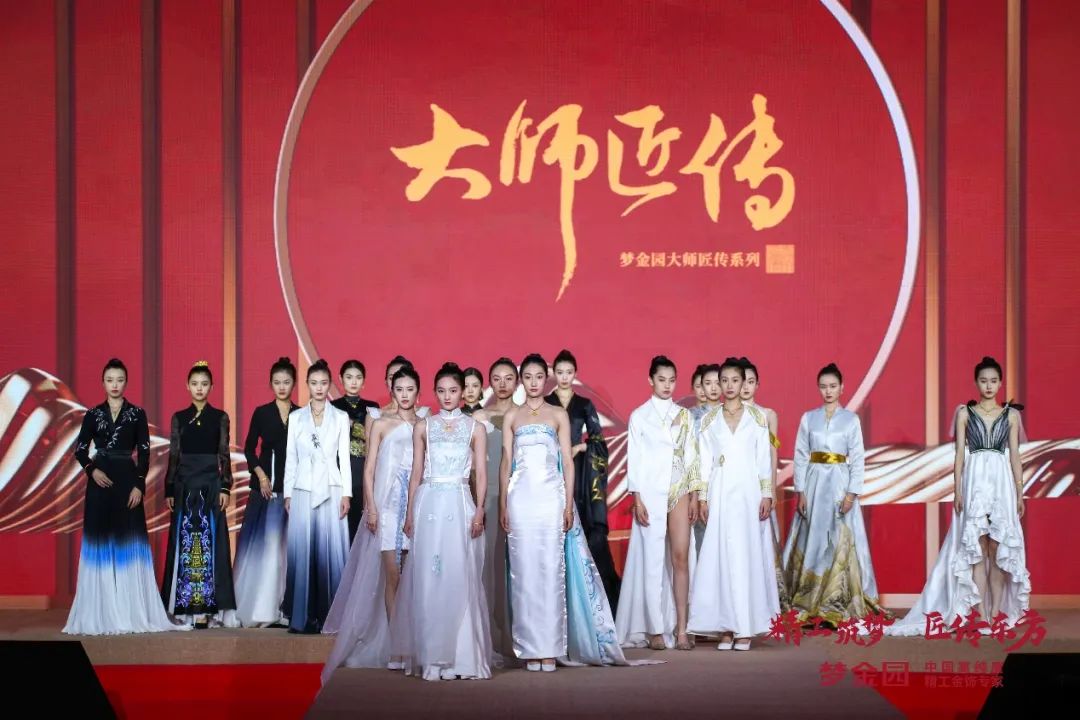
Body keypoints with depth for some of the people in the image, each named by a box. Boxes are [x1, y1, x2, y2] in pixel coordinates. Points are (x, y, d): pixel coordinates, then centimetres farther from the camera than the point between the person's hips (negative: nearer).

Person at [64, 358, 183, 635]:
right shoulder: (93, 414, 7)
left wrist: (139, 485, -10)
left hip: (128, 481, -1)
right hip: (100, 482, 1)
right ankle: (101, 613, 3)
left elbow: (144, 452, 0)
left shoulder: (137, 414, 4)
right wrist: (92, 469, -11)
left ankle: (132, 611, 1)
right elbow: (80, 449, 7)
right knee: (100, 541, 0)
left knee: (129, 542, -3)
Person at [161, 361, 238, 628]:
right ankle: (185, 606, 4)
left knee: (209, 543, -3)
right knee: (184, 544, 0)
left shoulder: (220, 417, 5)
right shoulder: (179, 418, 8)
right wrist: (169, 490, 2)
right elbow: (173, 456, 7)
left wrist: (225, 487, -5)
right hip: (185, 485, 1)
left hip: (211, 485, -1)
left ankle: (206, 608, 0)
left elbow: (224, 455, 3)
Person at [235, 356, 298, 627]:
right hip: (265, 485, 0)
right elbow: (249, 449, 5)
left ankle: (283, 607, 1)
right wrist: (261, 476, -7)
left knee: (287, 545, -1)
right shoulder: (262, 413, 6)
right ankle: (259, 608, 0)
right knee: (262, 543, -3)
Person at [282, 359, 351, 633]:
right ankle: (301, 616, 2)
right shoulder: (296, 417, 9)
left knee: (331, 550, -4)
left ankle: (329, 616, 0)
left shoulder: (341, 417, 6)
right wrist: (288, 493, 3)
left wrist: (346, 494, -2)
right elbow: (291, 458, 9)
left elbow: (344, 457, 4)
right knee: (302, 551, -1)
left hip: (331, 490, -1)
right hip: (303, 491, 1)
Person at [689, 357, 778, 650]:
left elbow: (764, 459, 3)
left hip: (749, 491, -1)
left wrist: (767, 495, -3)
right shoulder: (709, 420, 8)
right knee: (720, 556, -2)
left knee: (748, 555, -2)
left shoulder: (757, 417, 5)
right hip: (720, 492, 1)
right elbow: (704, 461, 7)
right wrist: (703, 497, 0)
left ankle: (746, 627, 1)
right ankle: (726, 626, 0)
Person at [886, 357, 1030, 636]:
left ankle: (997, 611, 5)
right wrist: (957, 490, -4)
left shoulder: (1011, 414, 8)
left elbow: (1015, 455, 8)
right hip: (974, 482, -1)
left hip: (1002, 482, 1)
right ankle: (980, 613, -4)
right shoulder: (965, 413, 6)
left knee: (998, 549, 0)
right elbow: (960, 453, 3)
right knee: (977, 548, -3)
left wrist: (1020, 493, 4)